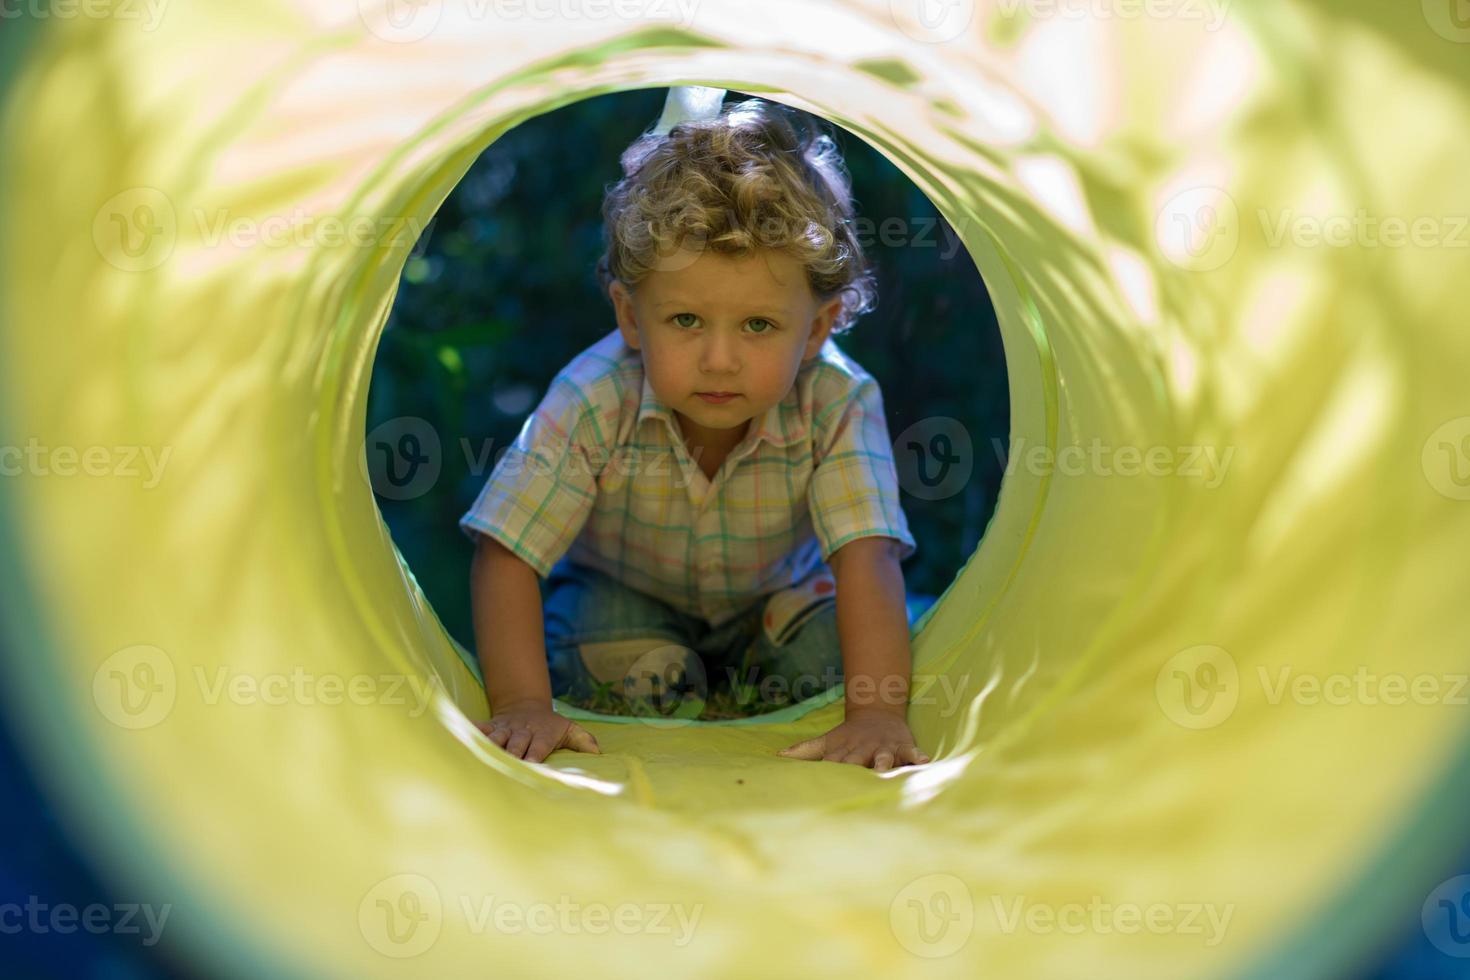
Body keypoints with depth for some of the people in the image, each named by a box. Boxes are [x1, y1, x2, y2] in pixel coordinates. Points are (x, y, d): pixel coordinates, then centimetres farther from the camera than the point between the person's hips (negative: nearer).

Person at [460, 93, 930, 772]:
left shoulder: (837, 404, -32)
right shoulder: (595, 403, -33)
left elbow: (867, 561, -37)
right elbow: (505, 559, -30)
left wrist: (879, 716, -48)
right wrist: (522, 707, -39)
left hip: (776, 596, 2)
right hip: (623, 593, -1)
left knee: (835, 646, -25)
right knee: (640, 671, -30)